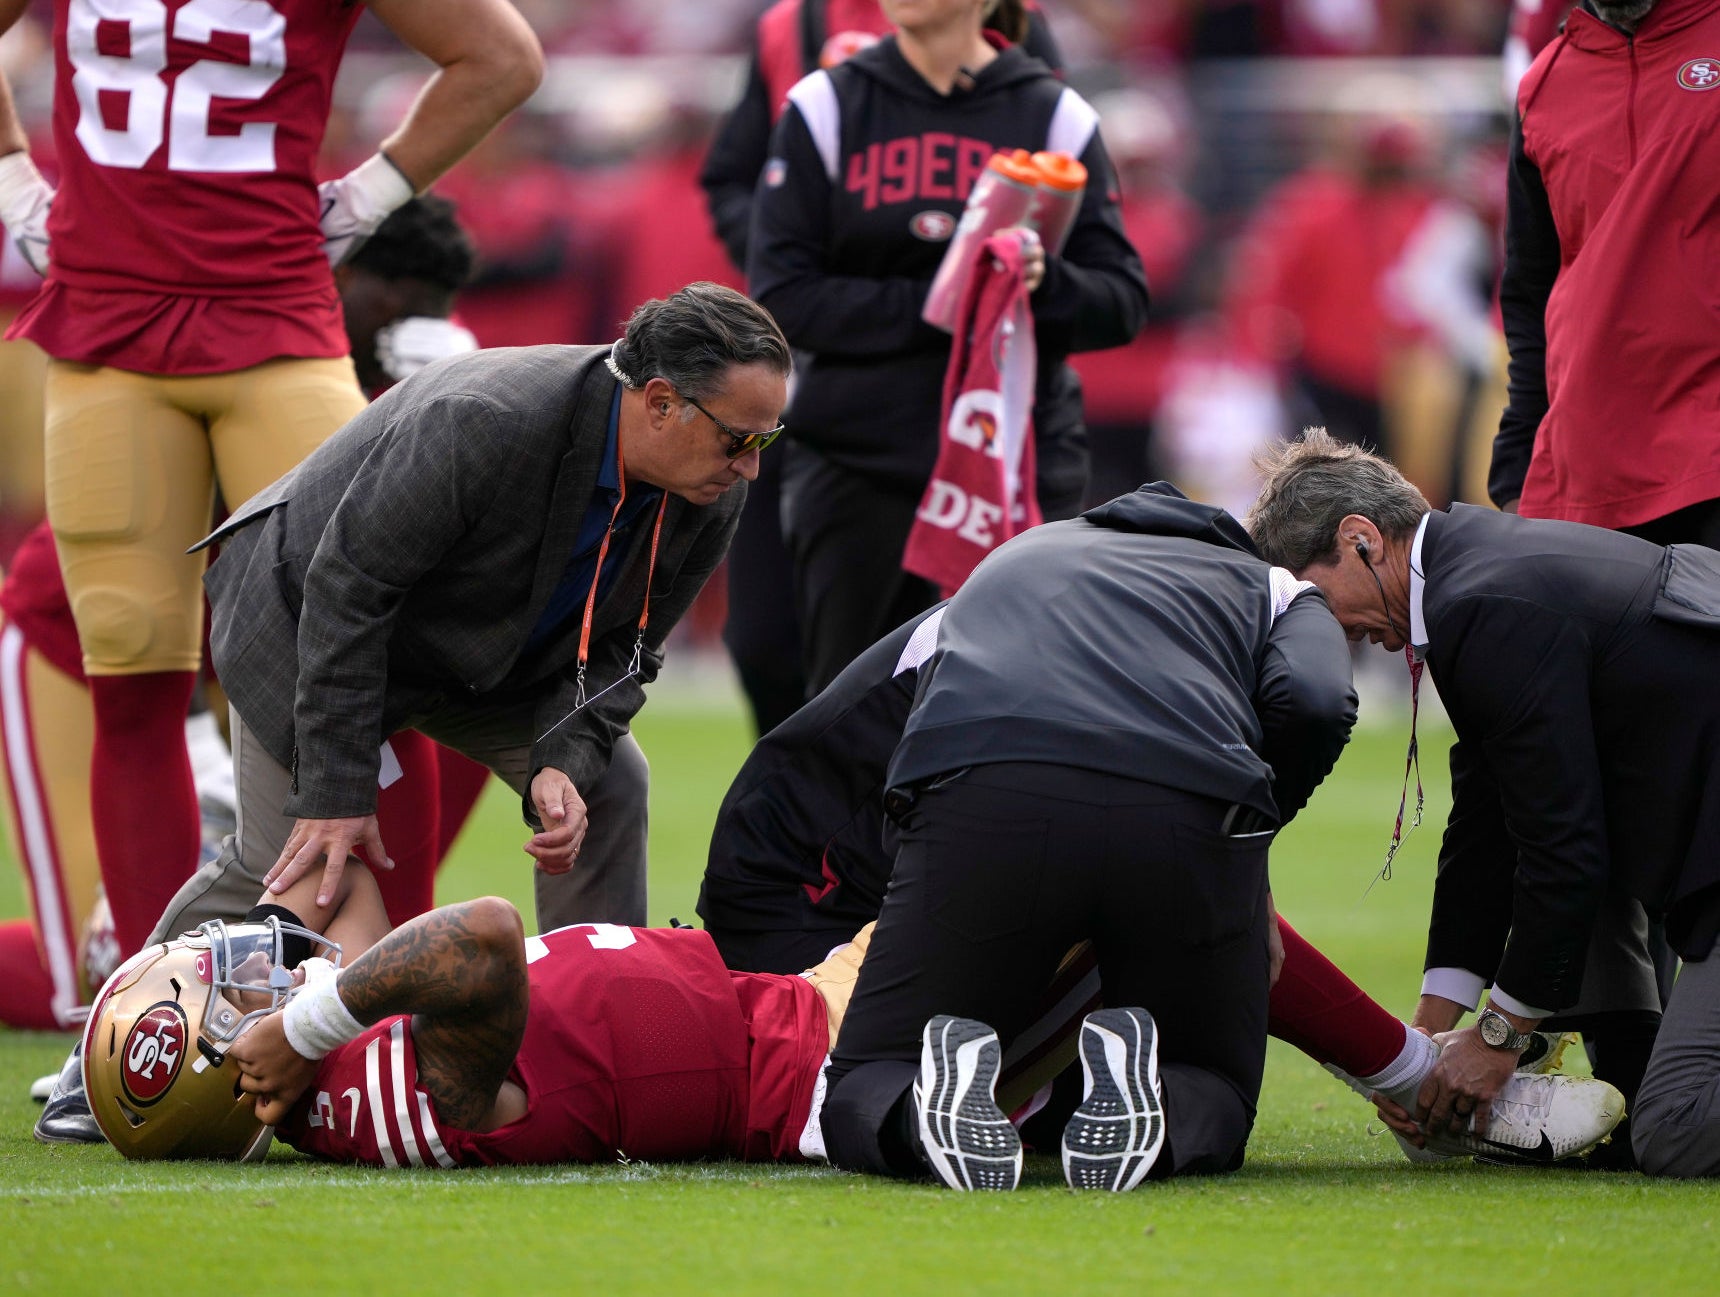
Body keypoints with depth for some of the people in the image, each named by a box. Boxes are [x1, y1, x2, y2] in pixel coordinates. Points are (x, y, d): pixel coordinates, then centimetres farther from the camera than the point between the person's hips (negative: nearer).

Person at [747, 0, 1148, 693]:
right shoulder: (825, 107, 4)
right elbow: (781, 297, -3)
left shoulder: (1055, 115, 5)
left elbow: (1123, 303, 3)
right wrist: (927, 306, -15)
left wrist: (1045, 283, -19)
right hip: (856, 466, 0)